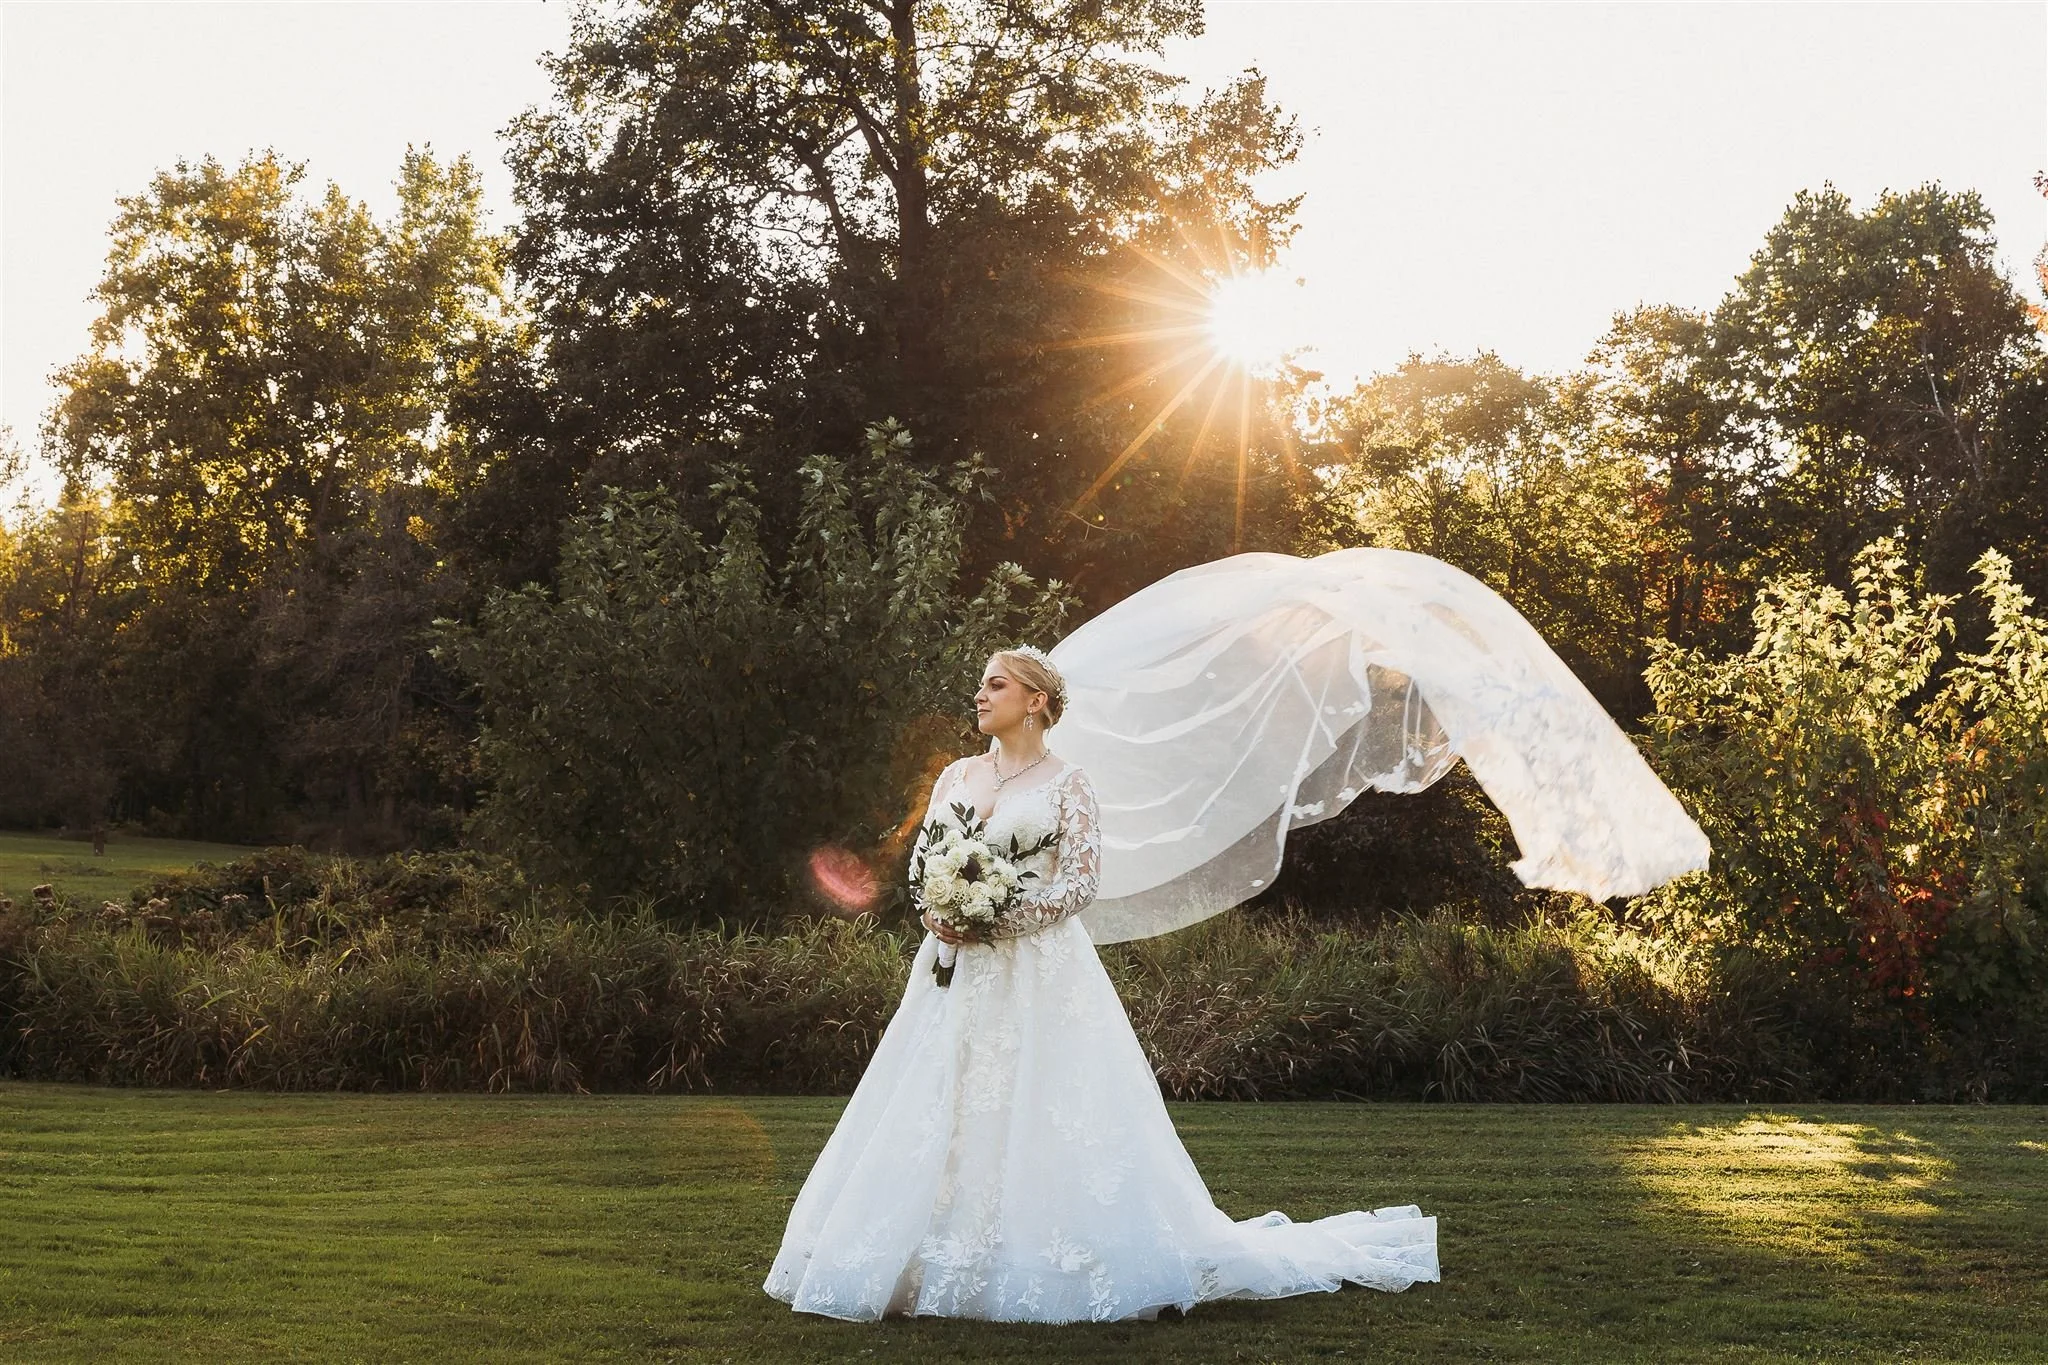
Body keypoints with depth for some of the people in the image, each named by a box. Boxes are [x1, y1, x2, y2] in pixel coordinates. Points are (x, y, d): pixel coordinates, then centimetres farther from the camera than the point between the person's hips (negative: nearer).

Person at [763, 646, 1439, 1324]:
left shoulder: (1065, 783, -1)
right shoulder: (956, 776, 14)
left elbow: (1081, 881, -8)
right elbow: (920, 864, 13)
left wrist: (999, 919, -16)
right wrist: (939, 913, -8)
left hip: (1039, 972, -5)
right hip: (956, 970, 5)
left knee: (1041, 1115, -7)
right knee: (942, 1114, 2)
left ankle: (1046, 1259, 1)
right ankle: (938, 1257, 8)